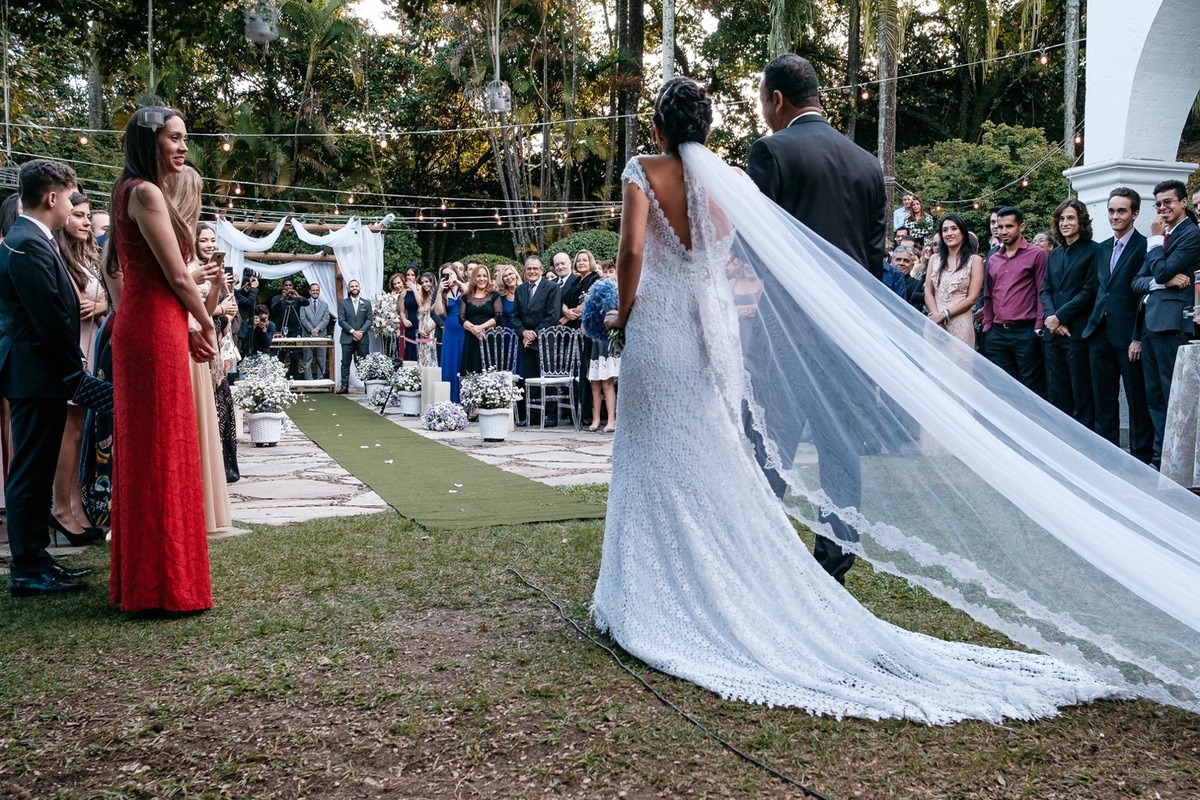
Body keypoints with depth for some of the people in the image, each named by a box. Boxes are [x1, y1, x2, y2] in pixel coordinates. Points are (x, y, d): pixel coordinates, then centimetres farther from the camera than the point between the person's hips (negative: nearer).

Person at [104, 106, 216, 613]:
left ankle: (138, 577, 23)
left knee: (141, 453, 13)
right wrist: (207, 325, 0)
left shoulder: (128, 192, 16)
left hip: (136, 328, 10)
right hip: (157, 332, -10)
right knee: (162, 455, -5)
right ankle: (165, 584, 2)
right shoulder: (147, 192, -13)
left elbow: (112, 268, 22)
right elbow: (177, 276, -13)